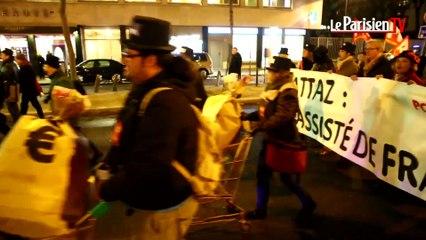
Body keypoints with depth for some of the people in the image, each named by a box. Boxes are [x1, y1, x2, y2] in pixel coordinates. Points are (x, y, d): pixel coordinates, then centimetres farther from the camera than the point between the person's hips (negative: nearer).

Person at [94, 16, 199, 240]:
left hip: (156, 210, -9)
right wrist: (107, 164, 2)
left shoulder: (166, 103, -30)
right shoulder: (145, 91, 5)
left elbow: (148, 170, -34)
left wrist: (106, 190, -19)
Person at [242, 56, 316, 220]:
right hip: (270, 137, 10)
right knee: (262, 173, 12)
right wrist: (249, 116, 5)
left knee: (286, 175, 5)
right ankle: (261, 209, 25)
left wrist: (262, 126, -36)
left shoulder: (288, 92, -19)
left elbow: (283, 116, -31)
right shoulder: (274, 87, 11)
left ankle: (307, 202, 27)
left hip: (281, 139, -10)